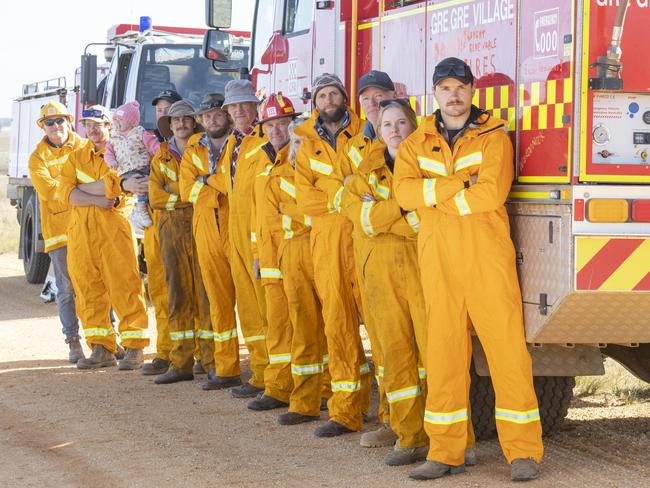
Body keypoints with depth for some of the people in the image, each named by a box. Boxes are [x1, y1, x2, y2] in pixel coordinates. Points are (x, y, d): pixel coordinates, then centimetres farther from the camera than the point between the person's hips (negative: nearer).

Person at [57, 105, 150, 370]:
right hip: (81, 229, 5)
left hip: (113, 228, -5)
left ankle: (134, 348, -4)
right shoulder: (76, 157, 17)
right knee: (88, 290, 5)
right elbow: (65, 193, 1)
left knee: (124, 286, -8)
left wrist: (79, 189, -7)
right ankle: (102, 349, 13)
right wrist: (97, 200, -10)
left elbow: (108, 185, -13)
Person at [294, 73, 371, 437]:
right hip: (327, 240, 3)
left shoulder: (364, 133, 7)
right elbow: (305, 199, 4)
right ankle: (347, 410, 5)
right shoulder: (307, 145, 14)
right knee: (338, 321, 1)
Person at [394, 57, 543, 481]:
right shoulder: (417, 144, 13)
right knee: (444, 351, 3)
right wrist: (461, 183, -13)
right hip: (438, 259, 3)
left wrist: (434, 199, -6)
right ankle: (445, 452, 8)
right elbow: (405, 191, -5)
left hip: (487, 255, -3)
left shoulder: (494, 137, 3)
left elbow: (491, 193, -13)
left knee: (506, 346, -7)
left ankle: (523, 451, -4)